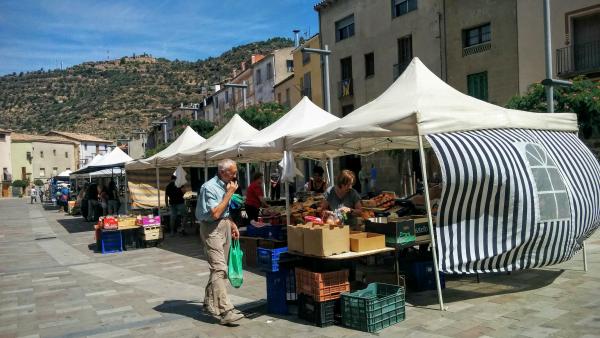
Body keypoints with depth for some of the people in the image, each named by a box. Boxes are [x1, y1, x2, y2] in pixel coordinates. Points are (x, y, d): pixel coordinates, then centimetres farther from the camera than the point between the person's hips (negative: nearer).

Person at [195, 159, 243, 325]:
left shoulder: (226, 185, 9)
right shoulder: (209, 187, -17)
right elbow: (215, 213, -23)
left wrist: (232, 224, 12)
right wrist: (229, 193, -19)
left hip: (225, 226, 9)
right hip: (212, 228, -9)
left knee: (219, 267, 13)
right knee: (219, 268, -14)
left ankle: (210, 303, 26)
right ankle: (226, 311, -18)